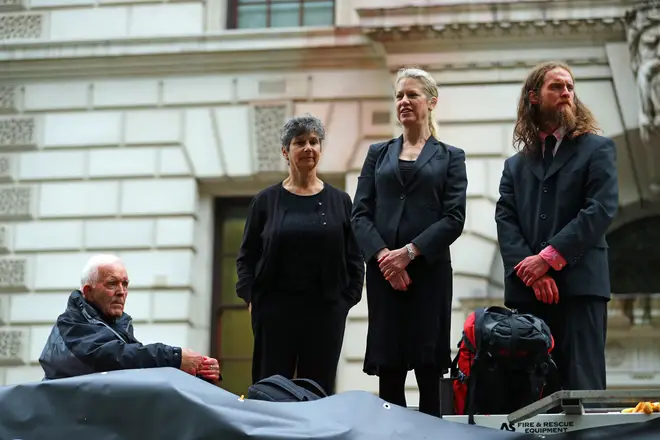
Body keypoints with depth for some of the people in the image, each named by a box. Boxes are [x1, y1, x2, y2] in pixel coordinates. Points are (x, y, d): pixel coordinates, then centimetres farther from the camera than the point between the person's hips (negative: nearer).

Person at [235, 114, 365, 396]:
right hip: (274, 309, -1)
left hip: (325, 309, 1)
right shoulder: (266, 200, 7)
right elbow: (246, 256, 7)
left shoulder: (340, 201, 9)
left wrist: (348, 297, -1)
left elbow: (354, 258, 9)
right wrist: (250, 297, -4)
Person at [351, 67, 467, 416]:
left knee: (429, 369, -3)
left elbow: (454, 217, -2)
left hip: (429, 270, -2)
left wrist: (409, 252, -13)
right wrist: (382, 255, -11)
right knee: (388, 369, -1)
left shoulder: (450, 157, 9)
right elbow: (361, 213, 6)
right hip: (383, 271, 2)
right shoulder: (378, 153, 16)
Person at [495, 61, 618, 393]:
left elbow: (601, 209, -5)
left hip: (580, 286, -4)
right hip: (528, 291, 4)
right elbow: (505, 221, 7)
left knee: (581, 386, -7)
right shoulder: (515, 165, 20)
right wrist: (528, 270, -11)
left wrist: (549, 258, -12)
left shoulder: (596, 150, 9)